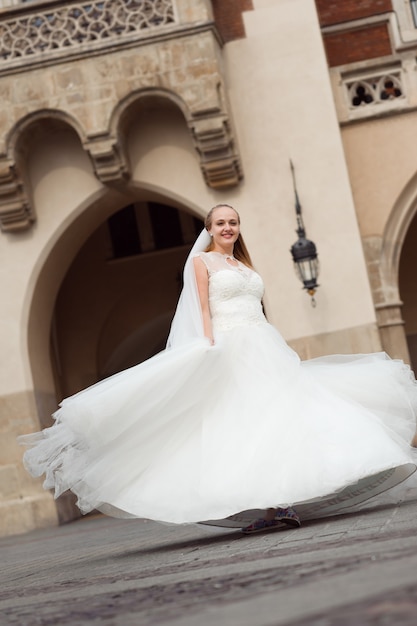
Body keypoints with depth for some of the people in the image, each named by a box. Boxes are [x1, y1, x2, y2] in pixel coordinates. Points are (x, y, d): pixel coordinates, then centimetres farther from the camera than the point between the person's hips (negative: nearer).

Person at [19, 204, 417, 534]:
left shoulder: (245, 265, 23)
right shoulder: (202, 261, 5)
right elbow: (204, 311, -4)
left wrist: (279, 352, 19)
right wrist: (213, 349, -17)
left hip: (266, 348, 7)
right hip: (230, 349, -7)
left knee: (281, 413, -3)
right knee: (247, 421, -15)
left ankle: (278, 504, -3)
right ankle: (271, 507, -20)